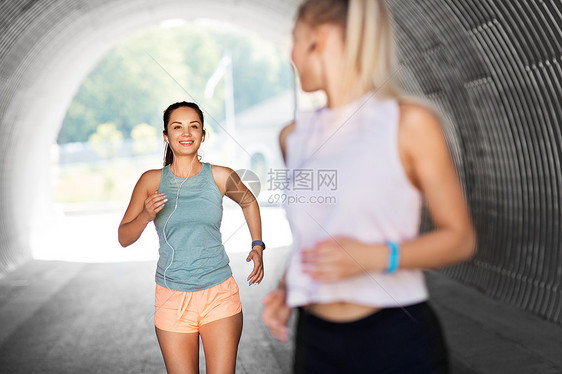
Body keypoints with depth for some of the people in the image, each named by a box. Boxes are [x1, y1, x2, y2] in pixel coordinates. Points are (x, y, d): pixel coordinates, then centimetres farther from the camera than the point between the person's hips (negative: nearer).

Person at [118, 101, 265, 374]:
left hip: (219, 293, 0)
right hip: (172, 298, 0)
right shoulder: (151, 181, 1)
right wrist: (146, 216, -15)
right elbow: (124, 238, 4)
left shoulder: (220, 177, -1)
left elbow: (249, 201, 21)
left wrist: (257, 246, 12)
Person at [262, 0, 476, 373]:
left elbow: (460, 237, -6)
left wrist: (375, 257, -20)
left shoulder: (409, 122, -7)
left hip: (397, 341, -4)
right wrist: (286, 289, 1)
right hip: (315, 339, 5)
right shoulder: (294, 136, 8)